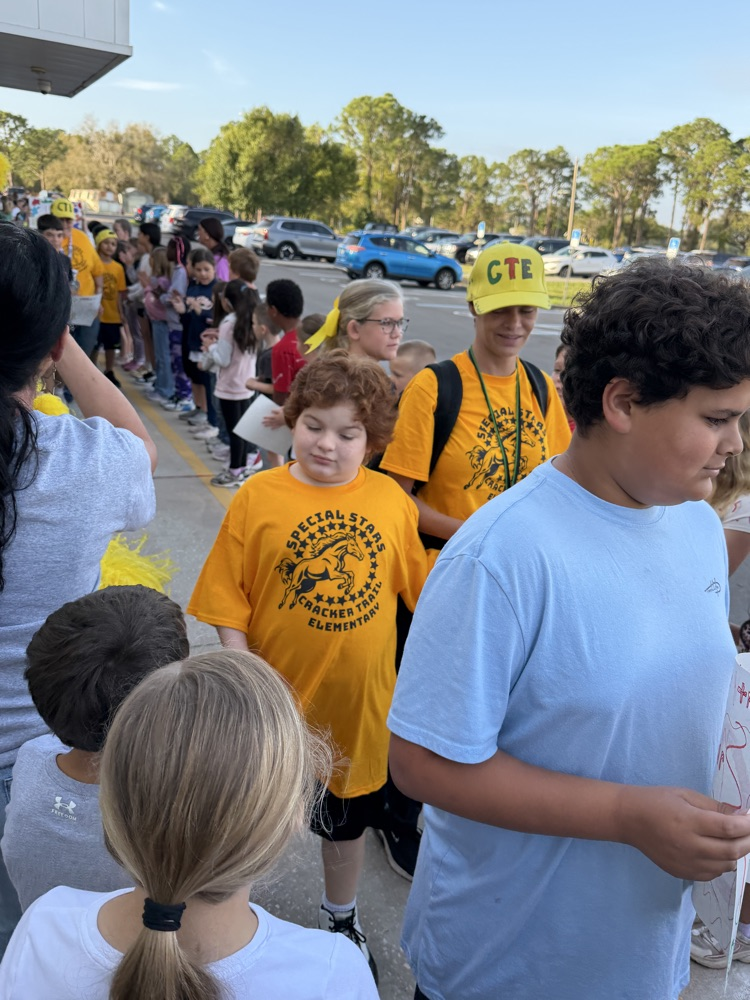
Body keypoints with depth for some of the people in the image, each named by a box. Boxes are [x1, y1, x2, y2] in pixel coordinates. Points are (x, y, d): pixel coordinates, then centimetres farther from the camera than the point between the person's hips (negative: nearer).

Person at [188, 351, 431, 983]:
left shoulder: (390, 499, -7)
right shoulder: (258, 497, -12)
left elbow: (420, 583, 5)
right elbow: (228, 602, -9)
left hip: (358, 698, 2)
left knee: (348, 818, 24)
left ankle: (341, 918, 52)